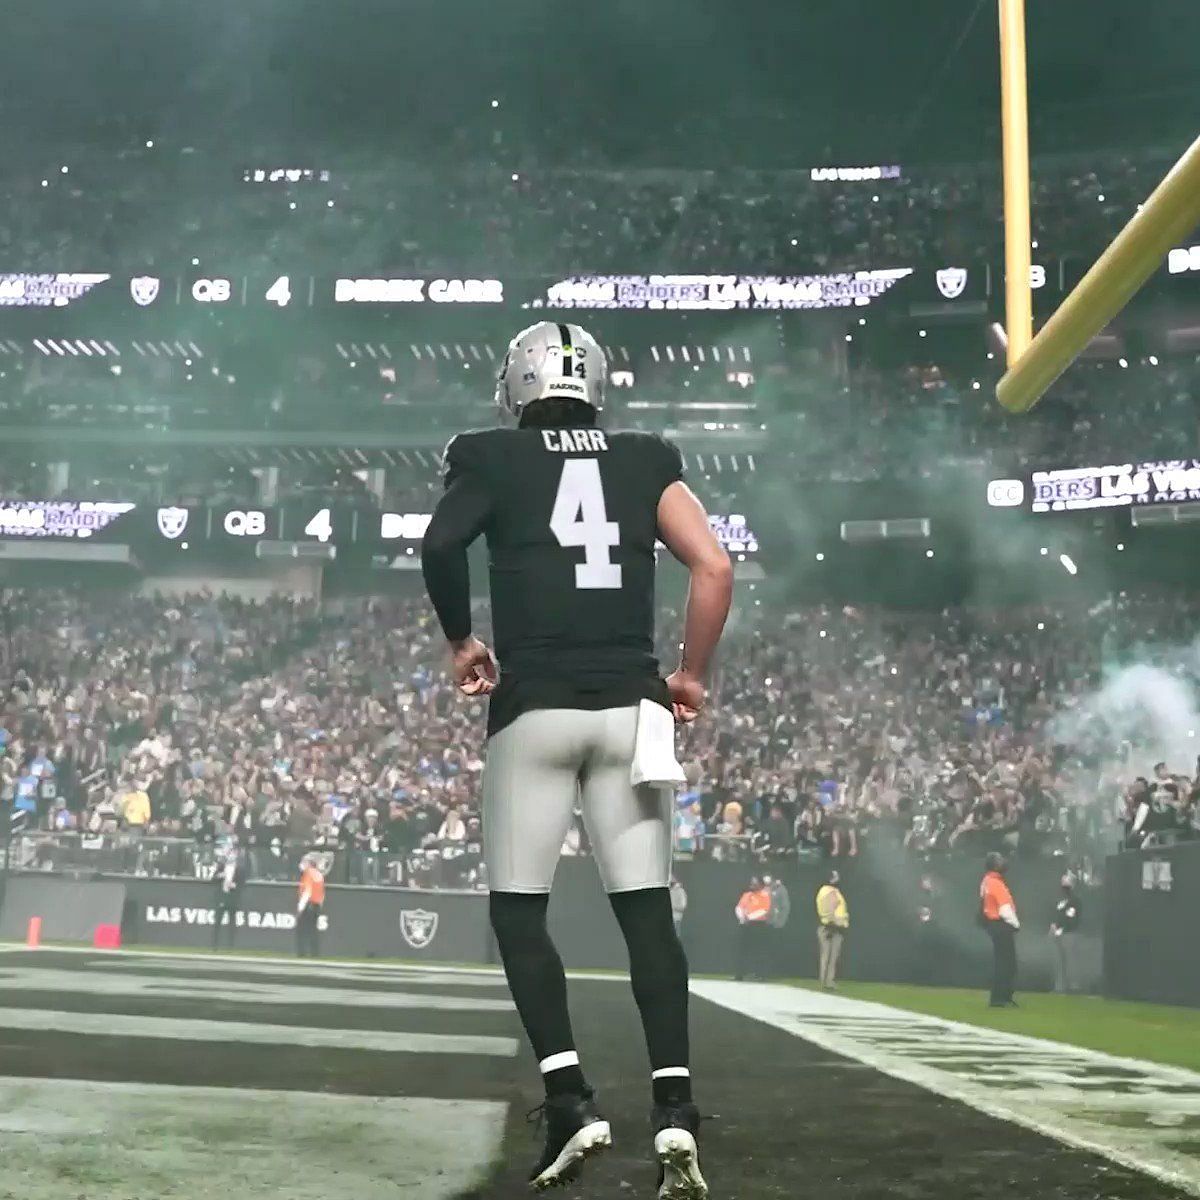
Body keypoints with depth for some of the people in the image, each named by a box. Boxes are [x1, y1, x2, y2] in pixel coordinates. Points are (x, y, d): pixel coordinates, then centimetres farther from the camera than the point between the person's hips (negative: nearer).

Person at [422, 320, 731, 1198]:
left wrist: (461, 641, 5)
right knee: (647, 911, 5)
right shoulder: (645, 461, 14)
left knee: (518, 911, 9)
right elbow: (715, 569, 2)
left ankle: (572, 1102, -1)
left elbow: (440, 546, -11)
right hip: (630, 706, 2)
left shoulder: (492, 458, 7)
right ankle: (675, 1116, -4)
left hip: (534, 707, -2)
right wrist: (692, 675, 12)